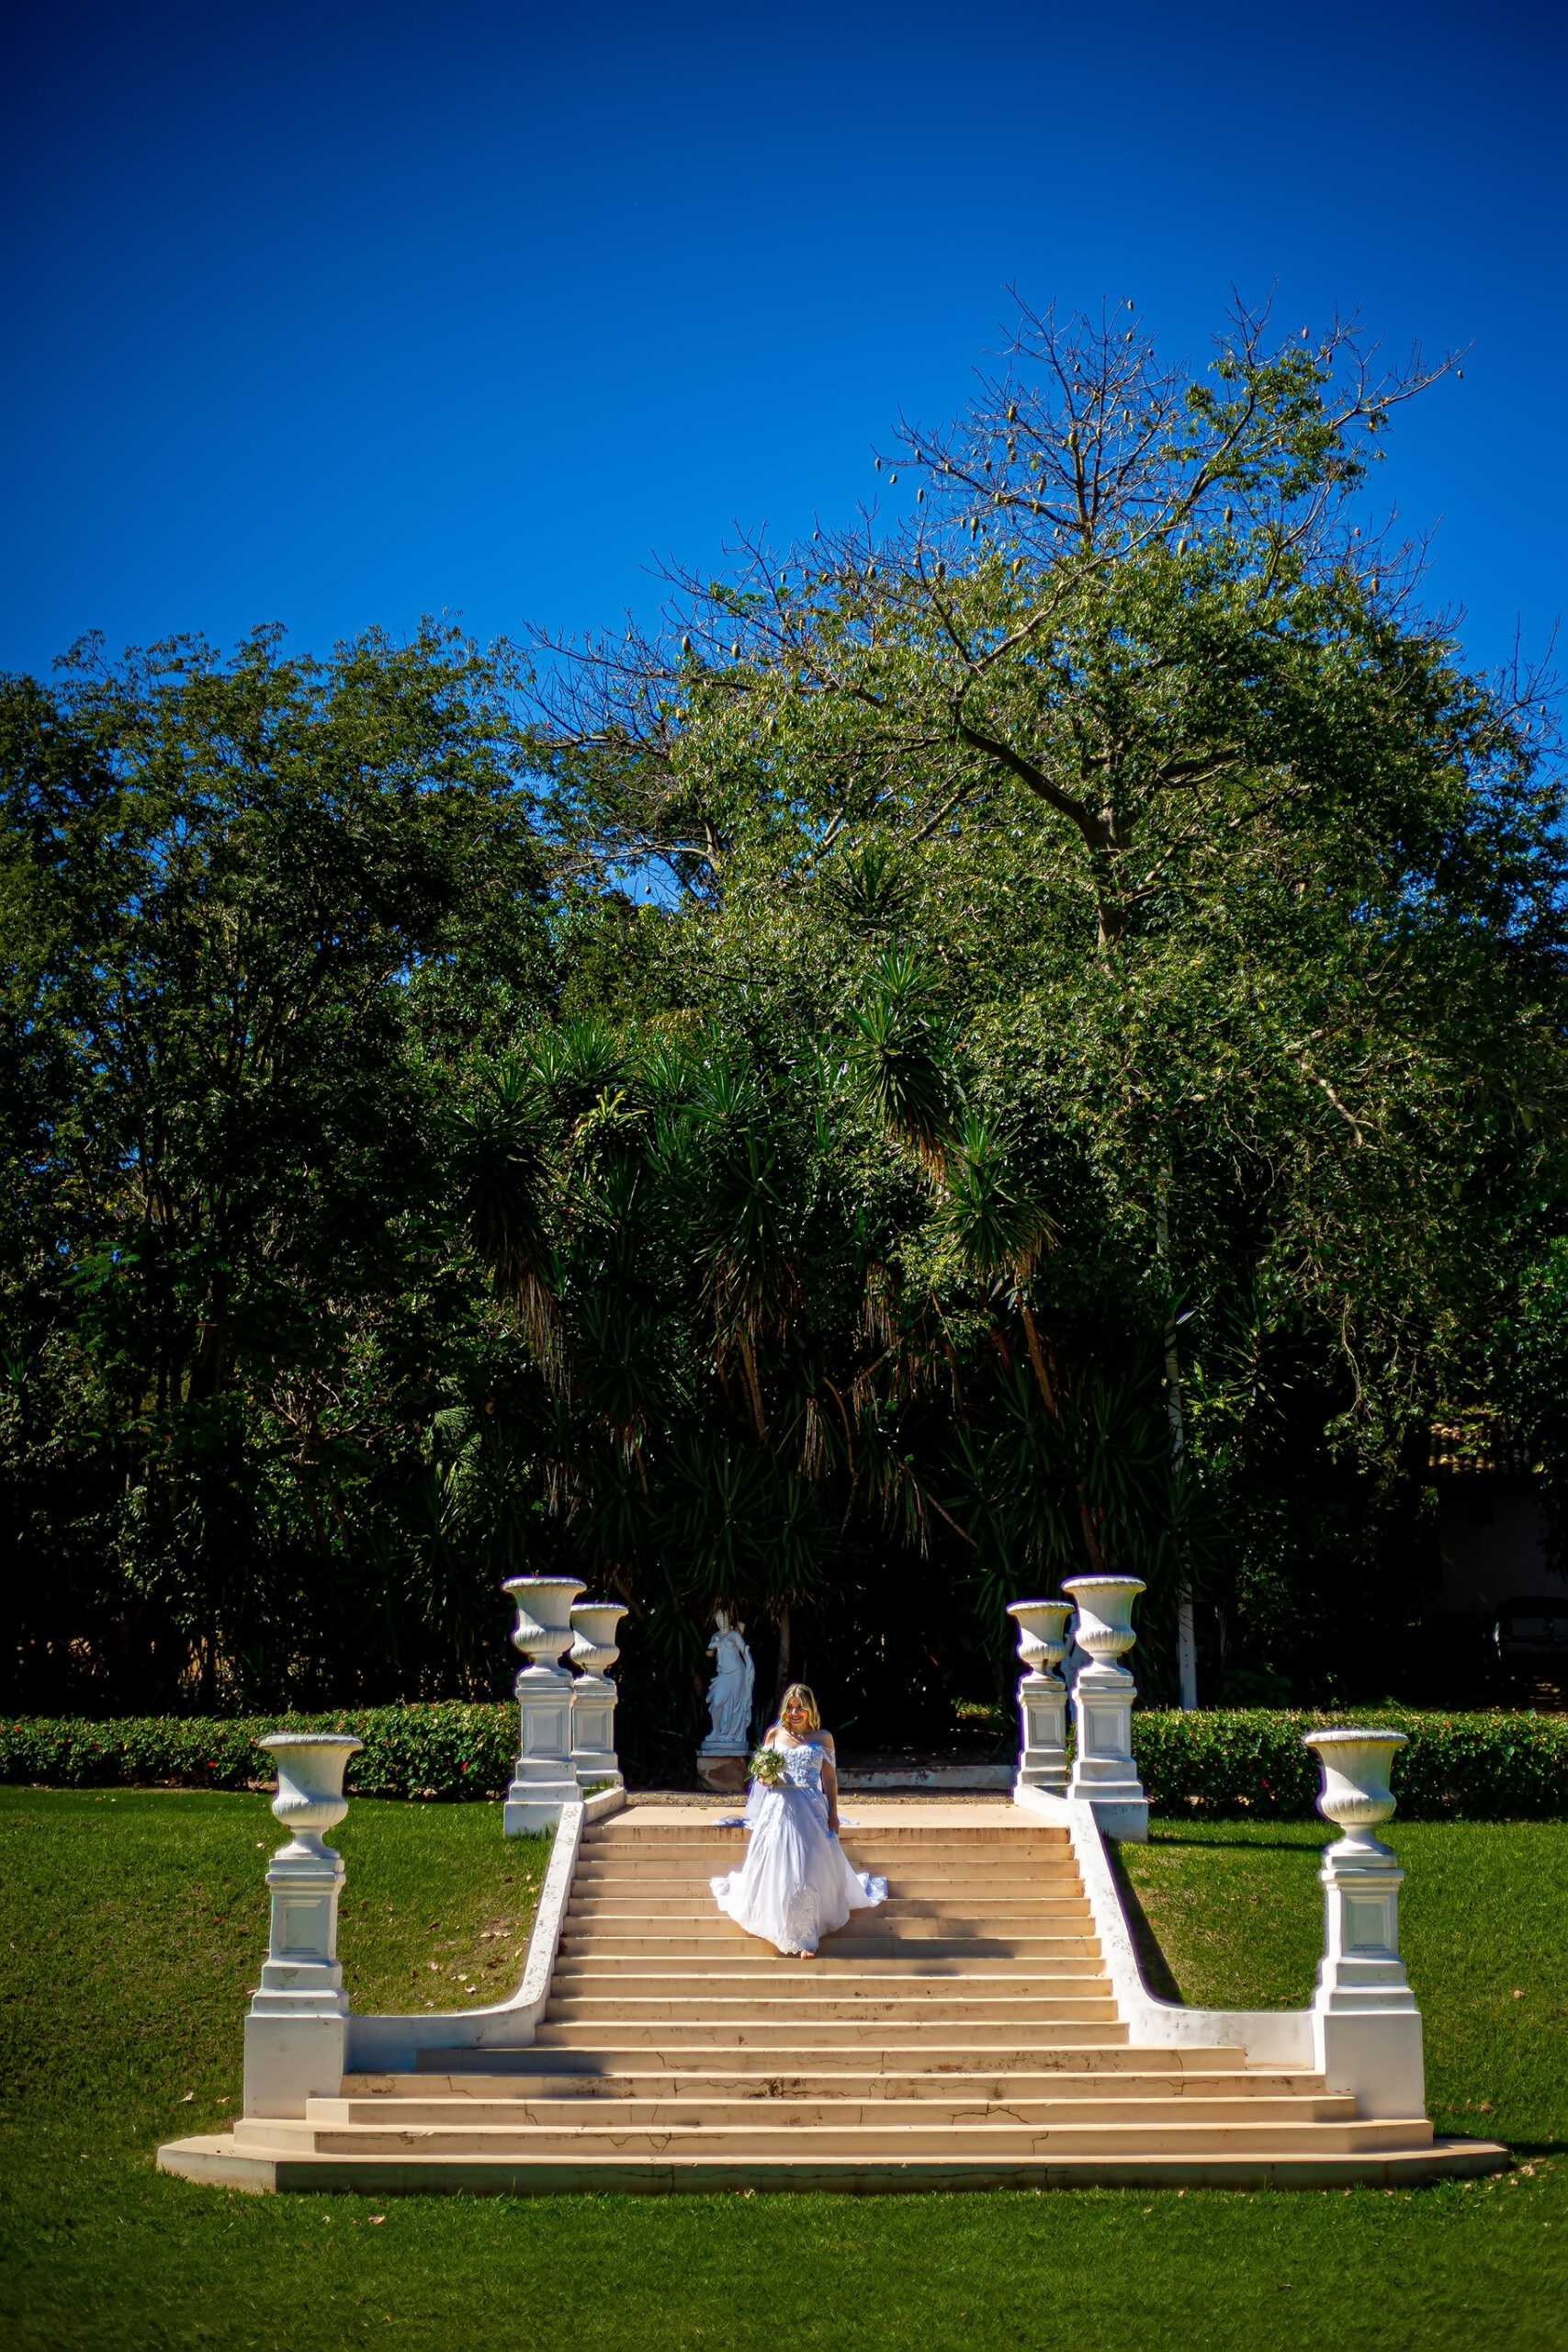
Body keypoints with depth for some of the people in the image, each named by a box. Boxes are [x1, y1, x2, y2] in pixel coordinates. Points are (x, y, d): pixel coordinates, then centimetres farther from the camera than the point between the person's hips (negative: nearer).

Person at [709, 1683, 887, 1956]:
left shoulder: (823, 1738, 3)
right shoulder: (774, 1734, 6)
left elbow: (830, 1779, 6)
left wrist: (833, 1813, 3)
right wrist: (766, 1776, -9)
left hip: (811, 1811, -1)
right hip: (779, 1809, 1)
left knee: (810, 1870, -4)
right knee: (778, 1869, 1)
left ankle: (804, 1935, 0)